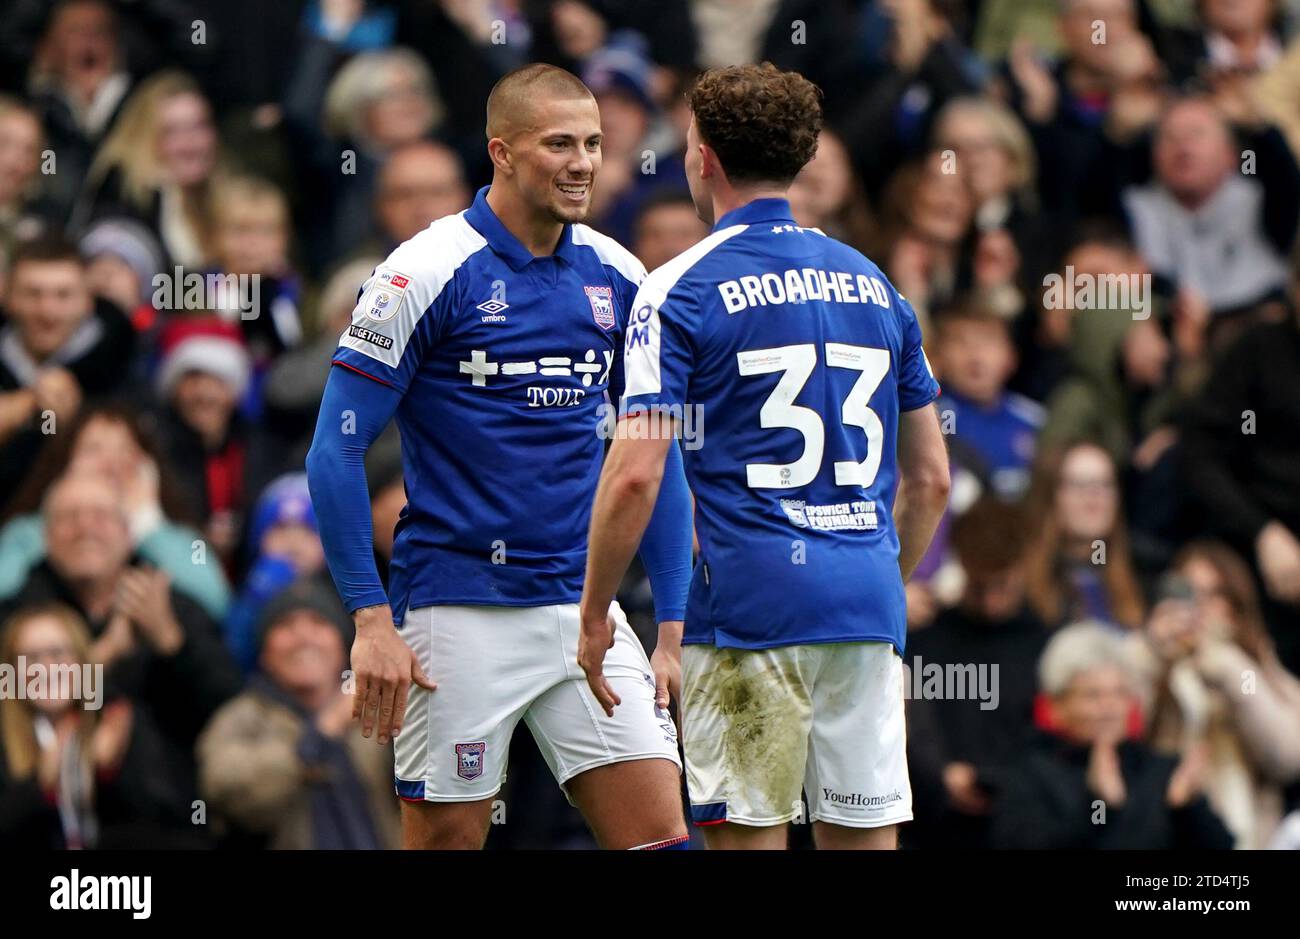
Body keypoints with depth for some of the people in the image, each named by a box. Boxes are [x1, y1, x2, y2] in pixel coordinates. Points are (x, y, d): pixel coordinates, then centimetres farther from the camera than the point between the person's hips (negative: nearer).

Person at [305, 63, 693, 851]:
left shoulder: (619, 279, 7)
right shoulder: (428, 274, -8)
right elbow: (335, 452, -8)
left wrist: (674, 629, 8)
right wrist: (371, 621, -13)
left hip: (583, 606, 5)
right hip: (458, 614, -5)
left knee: (662, 835, -5)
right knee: (446, 837, 1)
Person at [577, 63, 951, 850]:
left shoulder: (681, 291, -3)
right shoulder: (875, 286, 14)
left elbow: (635, 475, -11)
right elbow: (931, 477, 17)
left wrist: (594, 613, -1)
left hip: (748, 607, -5)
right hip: (868, 608, 5)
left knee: (749, 834, -3)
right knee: (865, 835, 6)